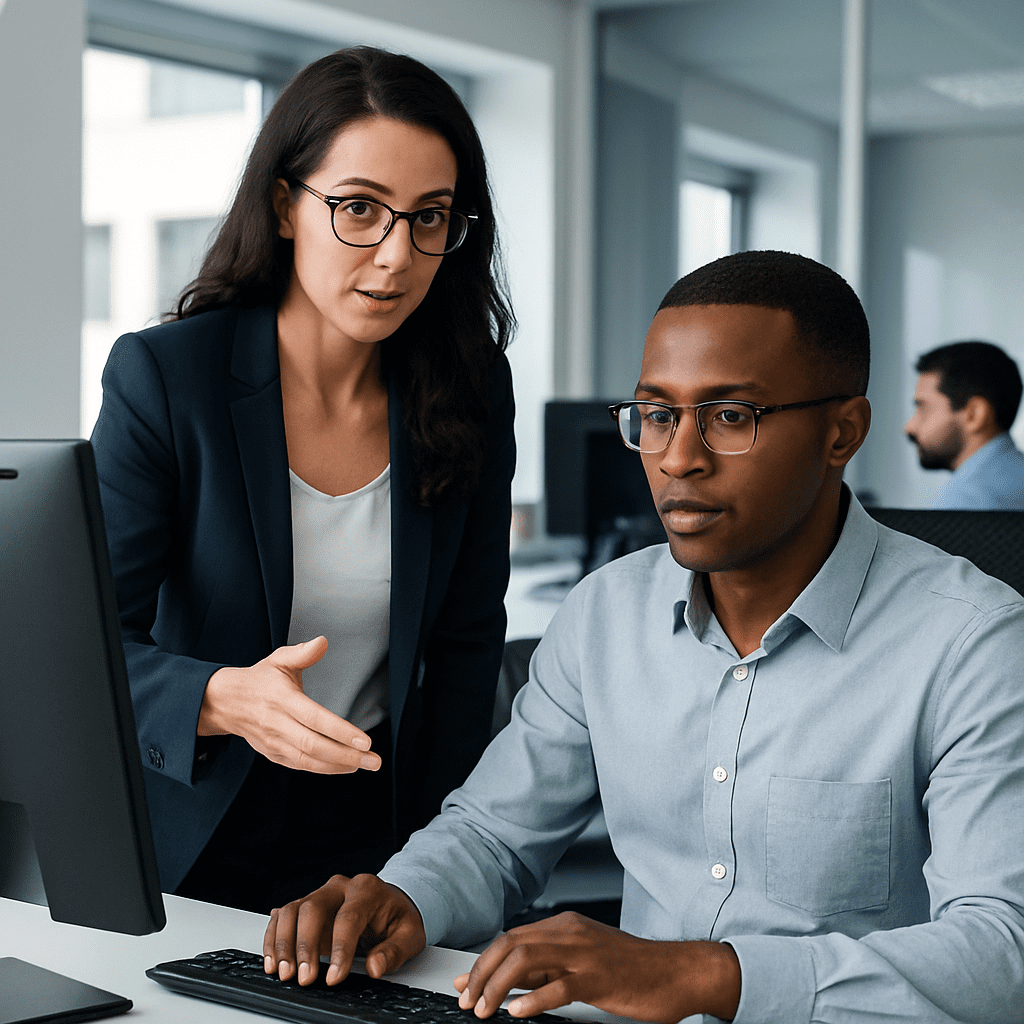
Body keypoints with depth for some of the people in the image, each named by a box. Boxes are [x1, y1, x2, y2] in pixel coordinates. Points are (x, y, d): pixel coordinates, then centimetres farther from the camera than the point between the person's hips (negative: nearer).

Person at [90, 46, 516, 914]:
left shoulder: (471, 391, -1)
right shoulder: (161, 376, -11)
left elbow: (468, 641, 4)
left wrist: (429, 860, -2)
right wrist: (224, 699, -33)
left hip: (378, 828, 2)